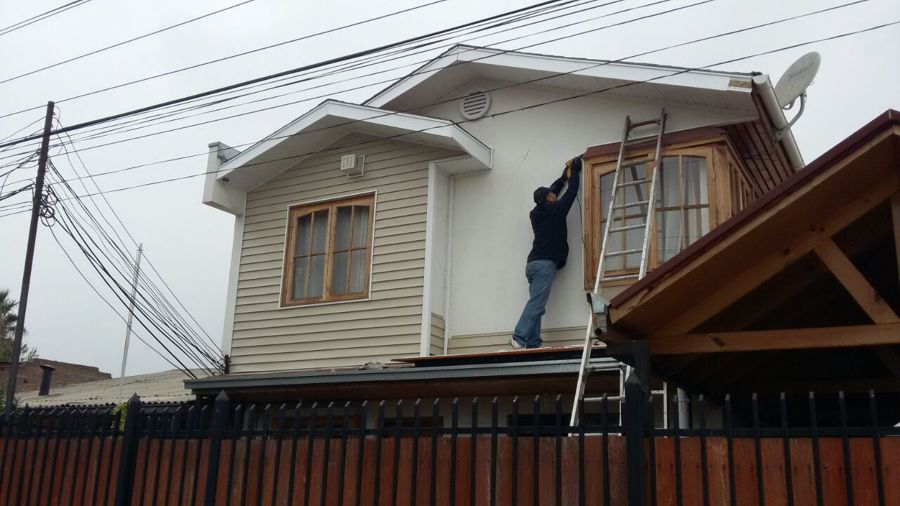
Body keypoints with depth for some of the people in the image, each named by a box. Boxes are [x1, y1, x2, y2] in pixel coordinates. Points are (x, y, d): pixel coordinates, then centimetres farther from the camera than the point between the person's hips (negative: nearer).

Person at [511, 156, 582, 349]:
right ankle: (519, 337, -26)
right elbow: (571, 192, 13)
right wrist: (574, 172, 27)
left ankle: (533, 342, -4)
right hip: (546, 263, -8)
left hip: (533, 263, 8)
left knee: (536, 304, 4)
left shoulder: (536, 213, 19)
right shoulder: (555, 209, 1)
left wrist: (566, 174, 40)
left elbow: (553, 189, 33)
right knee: (536, 303, -15)